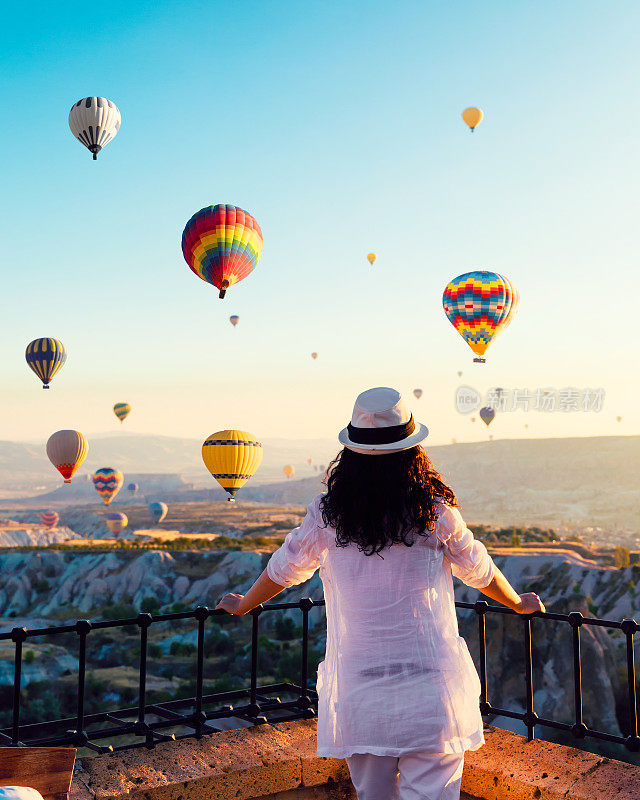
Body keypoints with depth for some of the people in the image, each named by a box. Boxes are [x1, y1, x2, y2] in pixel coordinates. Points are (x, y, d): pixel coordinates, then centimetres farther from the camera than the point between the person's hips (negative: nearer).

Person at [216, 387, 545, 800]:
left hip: (359, 682, 2)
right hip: (429, 679, -2)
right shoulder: (436, 510, -6)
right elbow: (479, 570, 9)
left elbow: (284, 569, 11)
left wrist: (242, 605, 31)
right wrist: (517, 602, 30)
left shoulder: (327, 513, -4)